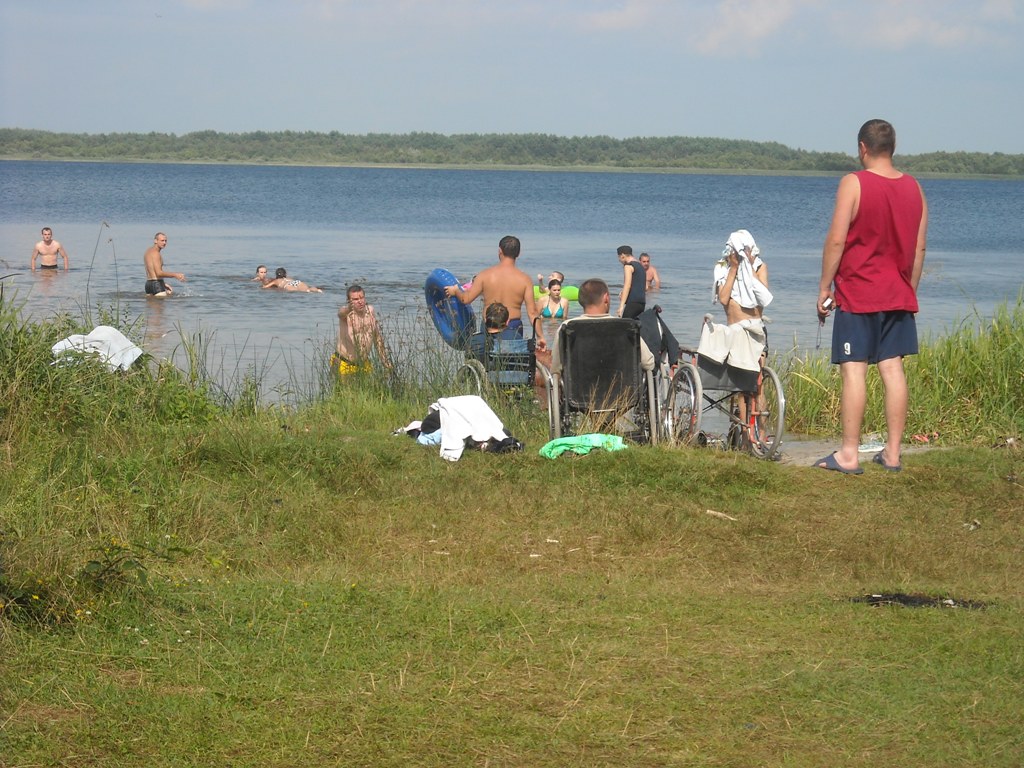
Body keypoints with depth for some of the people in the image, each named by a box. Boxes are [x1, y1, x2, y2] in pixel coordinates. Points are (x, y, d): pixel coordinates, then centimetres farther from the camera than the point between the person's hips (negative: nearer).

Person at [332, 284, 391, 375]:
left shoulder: (370, 311, -1)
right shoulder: (347, 313, -16)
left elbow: (378, 337, 9)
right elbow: (341, 313, -42)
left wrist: (385, 361, 12)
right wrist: (348, 308, -67)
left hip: (364, 363, 4)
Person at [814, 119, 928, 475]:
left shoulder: (854, 183, -10)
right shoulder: (913, 188, 7)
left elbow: (836, 240, -13)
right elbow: (919, 247, 10)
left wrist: (824, 288, -5)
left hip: (857, 294, -5)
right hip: (898, 296, 5)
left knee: (853, 370, -4)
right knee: (892, 369, 7)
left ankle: (848, 455, -5)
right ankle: (892, 453, 9)